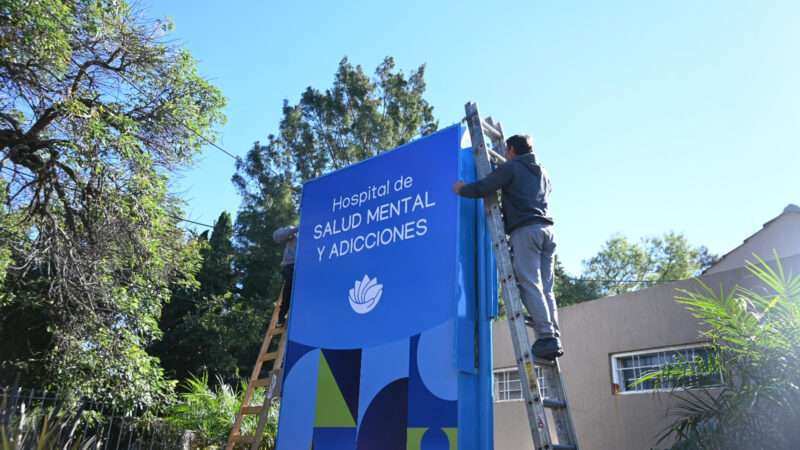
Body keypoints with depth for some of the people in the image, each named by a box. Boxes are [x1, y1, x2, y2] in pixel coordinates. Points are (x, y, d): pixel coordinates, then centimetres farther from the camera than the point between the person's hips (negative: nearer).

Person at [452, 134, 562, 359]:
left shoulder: (510, 168, 4)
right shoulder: (542, 173, 27)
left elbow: (482, 189, -5)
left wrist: (461, 189, 13)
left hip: (525, 230, -7)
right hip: (547, 229, 7)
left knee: (530, 285, -10)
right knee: (546, 288, 5)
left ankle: (546, 337, -18)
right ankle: (554, 338, 0)